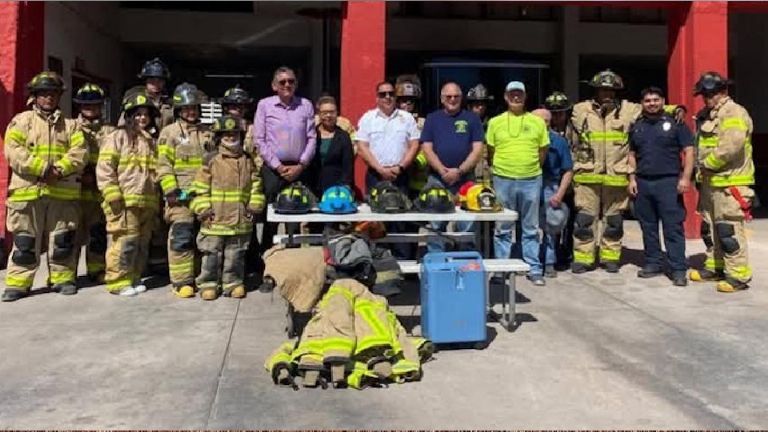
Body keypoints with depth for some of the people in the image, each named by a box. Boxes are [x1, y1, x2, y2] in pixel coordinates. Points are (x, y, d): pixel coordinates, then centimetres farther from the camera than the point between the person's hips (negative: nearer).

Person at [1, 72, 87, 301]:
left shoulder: (70, 125, 15)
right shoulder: (21, 120, 8)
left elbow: (80, 152, 1)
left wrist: (60, 169, -16)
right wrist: (42, 169, -16)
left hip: (63, 192, 2)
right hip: (28, 190, -2)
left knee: (62, 240, 6)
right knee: (24, 241, 2)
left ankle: (63, 278, 17)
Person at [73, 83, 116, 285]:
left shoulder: (109, 131, 11)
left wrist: (96, 175, -8)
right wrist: (80, 175, -12)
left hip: (100, 190, 1)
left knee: (99, 232, 6)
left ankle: (97, 271, 17)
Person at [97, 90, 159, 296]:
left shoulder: (151, 142, 20)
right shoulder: (118, 137, -1)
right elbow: (104, 168, -8)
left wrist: (156, 201, 17)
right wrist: (113, 196, -16)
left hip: (146, 202, 7)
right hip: (124, 202, -7)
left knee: (142, 243, 11)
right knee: (125, 241, -8)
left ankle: (134, 278, 21)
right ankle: (118, 281, 1)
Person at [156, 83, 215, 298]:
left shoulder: (207, 133, 16)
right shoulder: (169, 132, 1)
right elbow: (164, 166, -5)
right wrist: (171, 191, -14)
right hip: (181, 196, -5)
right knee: (181, 238, -6)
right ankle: (181, 281, 1)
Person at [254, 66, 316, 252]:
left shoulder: (306, 105, 7)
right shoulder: (264, 105, 3)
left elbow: (312, 138, 5)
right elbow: (259, 140, 0)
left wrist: (300, 165, -5)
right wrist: (278, 166, -6)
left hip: (299, 169, 1)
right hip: (273, 169, -1)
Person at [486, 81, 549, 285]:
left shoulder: (537, 121, 5)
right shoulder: (495, 122, 4)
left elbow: (543, 150, 10)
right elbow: (491, 151, 9)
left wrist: (531, 168, 10)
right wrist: (501, 168, 7)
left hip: (531, 180, 1)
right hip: (503, 180, 0)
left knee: (531, 228, 8)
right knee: (503, 228, 7)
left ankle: (534, 269, 16)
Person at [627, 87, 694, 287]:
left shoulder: (675, 123, 1)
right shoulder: (637, 127, 15)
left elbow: (688, 151, -1)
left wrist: (685, 177, -11)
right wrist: (632, 178, 9)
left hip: (668, 182, -5)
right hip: (642, 183, 5)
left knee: (673, 227, -5)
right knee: (648, 227, 10)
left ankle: (678, 269, -2)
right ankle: (653, 263, 20)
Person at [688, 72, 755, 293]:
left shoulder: (734, 113, -12)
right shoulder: (705, 115, 17)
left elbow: (731, 146, -25)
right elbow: (699, 145, 23)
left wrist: (708, 163, -14)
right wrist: (700, 170, 8)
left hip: (730, 182, -10)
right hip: (710, 181, 10)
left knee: (729, 230, -9)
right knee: (709, 227, 17)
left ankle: (739, 276, -2)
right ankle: (714, 267, 30)